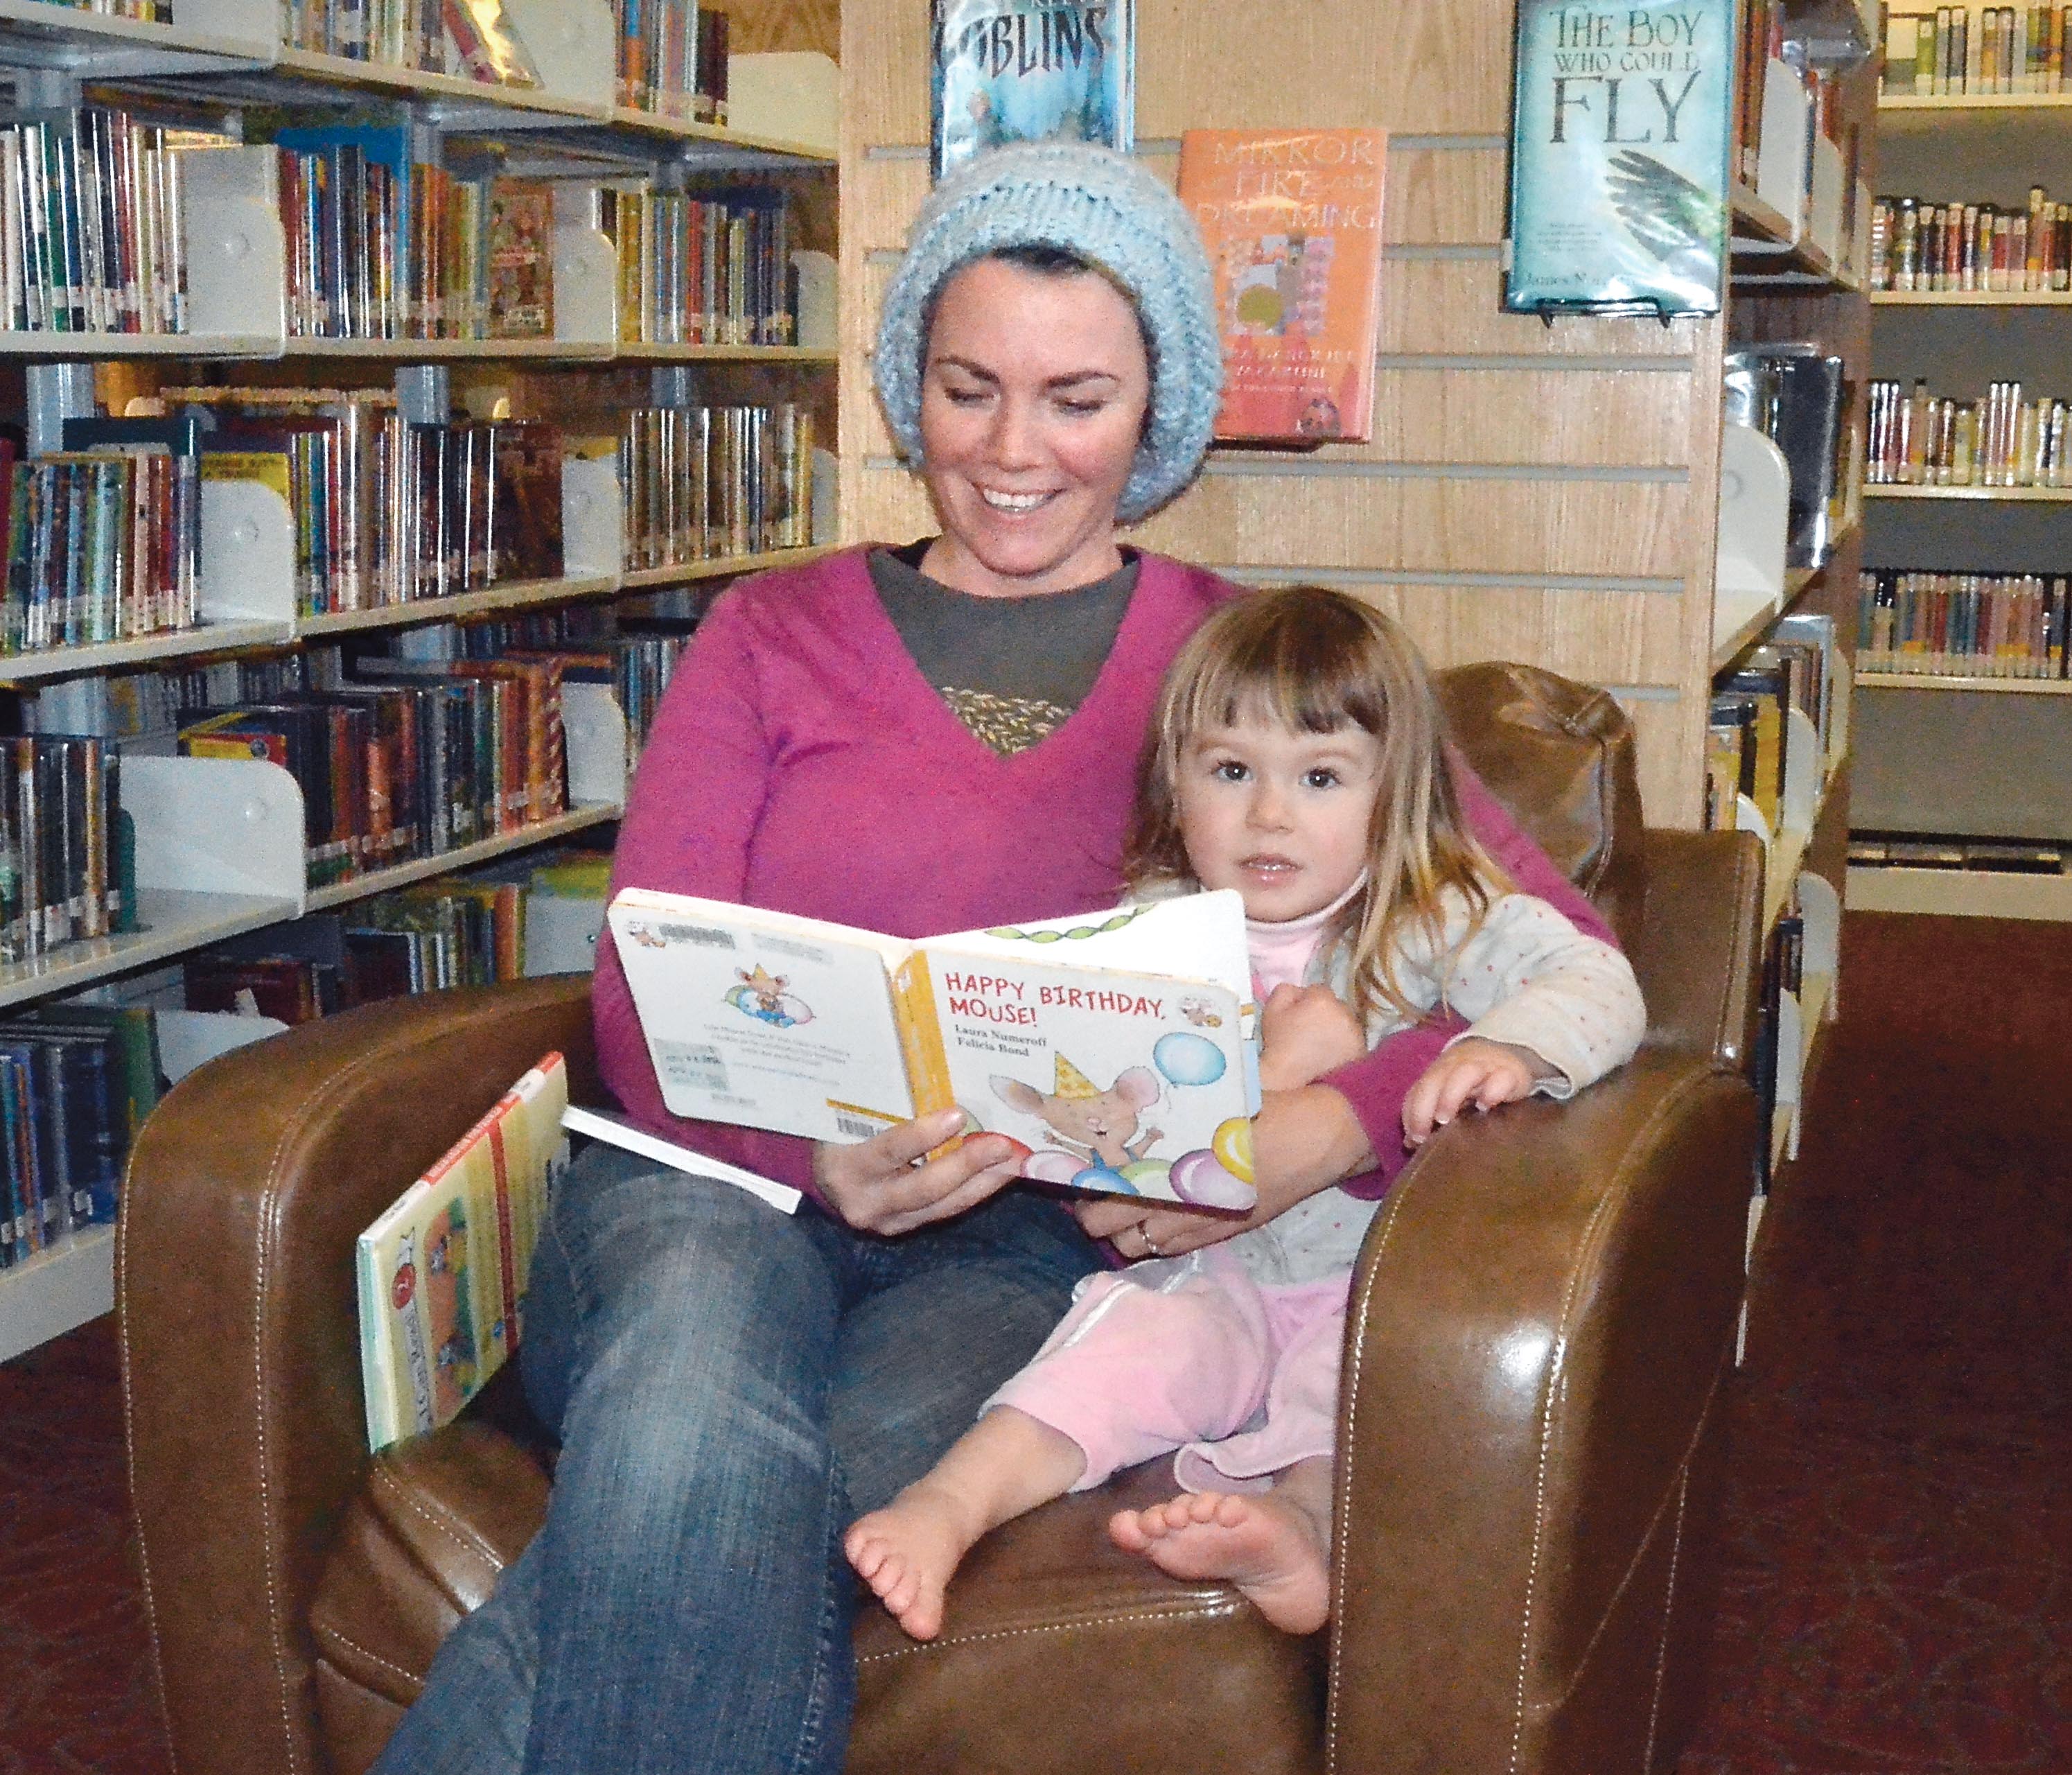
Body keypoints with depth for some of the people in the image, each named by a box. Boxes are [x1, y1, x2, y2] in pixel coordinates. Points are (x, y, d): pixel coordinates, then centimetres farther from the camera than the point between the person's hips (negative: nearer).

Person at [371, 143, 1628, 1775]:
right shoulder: (774, 634, 16)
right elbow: (649, 1004, 5)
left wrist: (1321, 1133, -19)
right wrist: (814, 1147, -19)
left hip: (1031, 1244, -1)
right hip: (725, 1189, 1)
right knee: (699, 1417, -37)